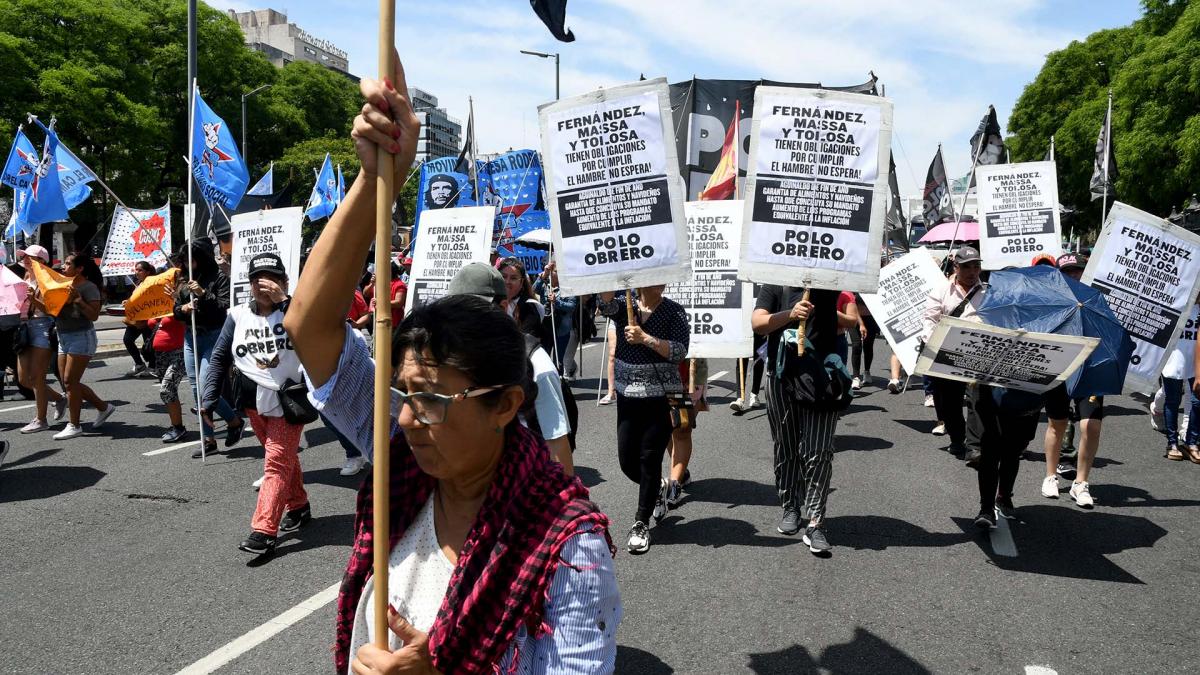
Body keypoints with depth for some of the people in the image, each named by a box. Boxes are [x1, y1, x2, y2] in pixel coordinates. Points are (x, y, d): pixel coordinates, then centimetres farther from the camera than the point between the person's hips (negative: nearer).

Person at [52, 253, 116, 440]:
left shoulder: (88, 287, -10)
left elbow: (94, 315, -17)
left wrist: (78, 299, -23)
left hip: (81, 337, -8)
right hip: (64, 337, 8)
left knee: (70, 381, -8)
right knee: (68, 382, 9)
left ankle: (74, 425, 1)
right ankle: (103, 407, 24)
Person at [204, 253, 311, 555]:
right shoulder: (237, 316, 4)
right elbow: (220, 357, 8)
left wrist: (283, 300, -29)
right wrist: (209, 398, 2)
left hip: (287, 401, -5)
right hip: (254, 401, 5)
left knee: (277, 461, -10)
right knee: (284, 457, 20)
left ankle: (264, 532, -14)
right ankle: (298, 506, 38)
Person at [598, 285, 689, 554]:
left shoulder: (675, 312, -2)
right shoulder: (623, 306, 3)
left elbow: (679, 351, -13)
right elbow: (606, 303, -20)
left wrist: (645, 338, -22)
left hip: (661, 398, -3)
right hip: (628, 396, 3)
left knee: (650, 460, -1)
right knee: (627, 461, 6)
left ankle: (641, 524, 15)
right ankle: (657, 490, 39)